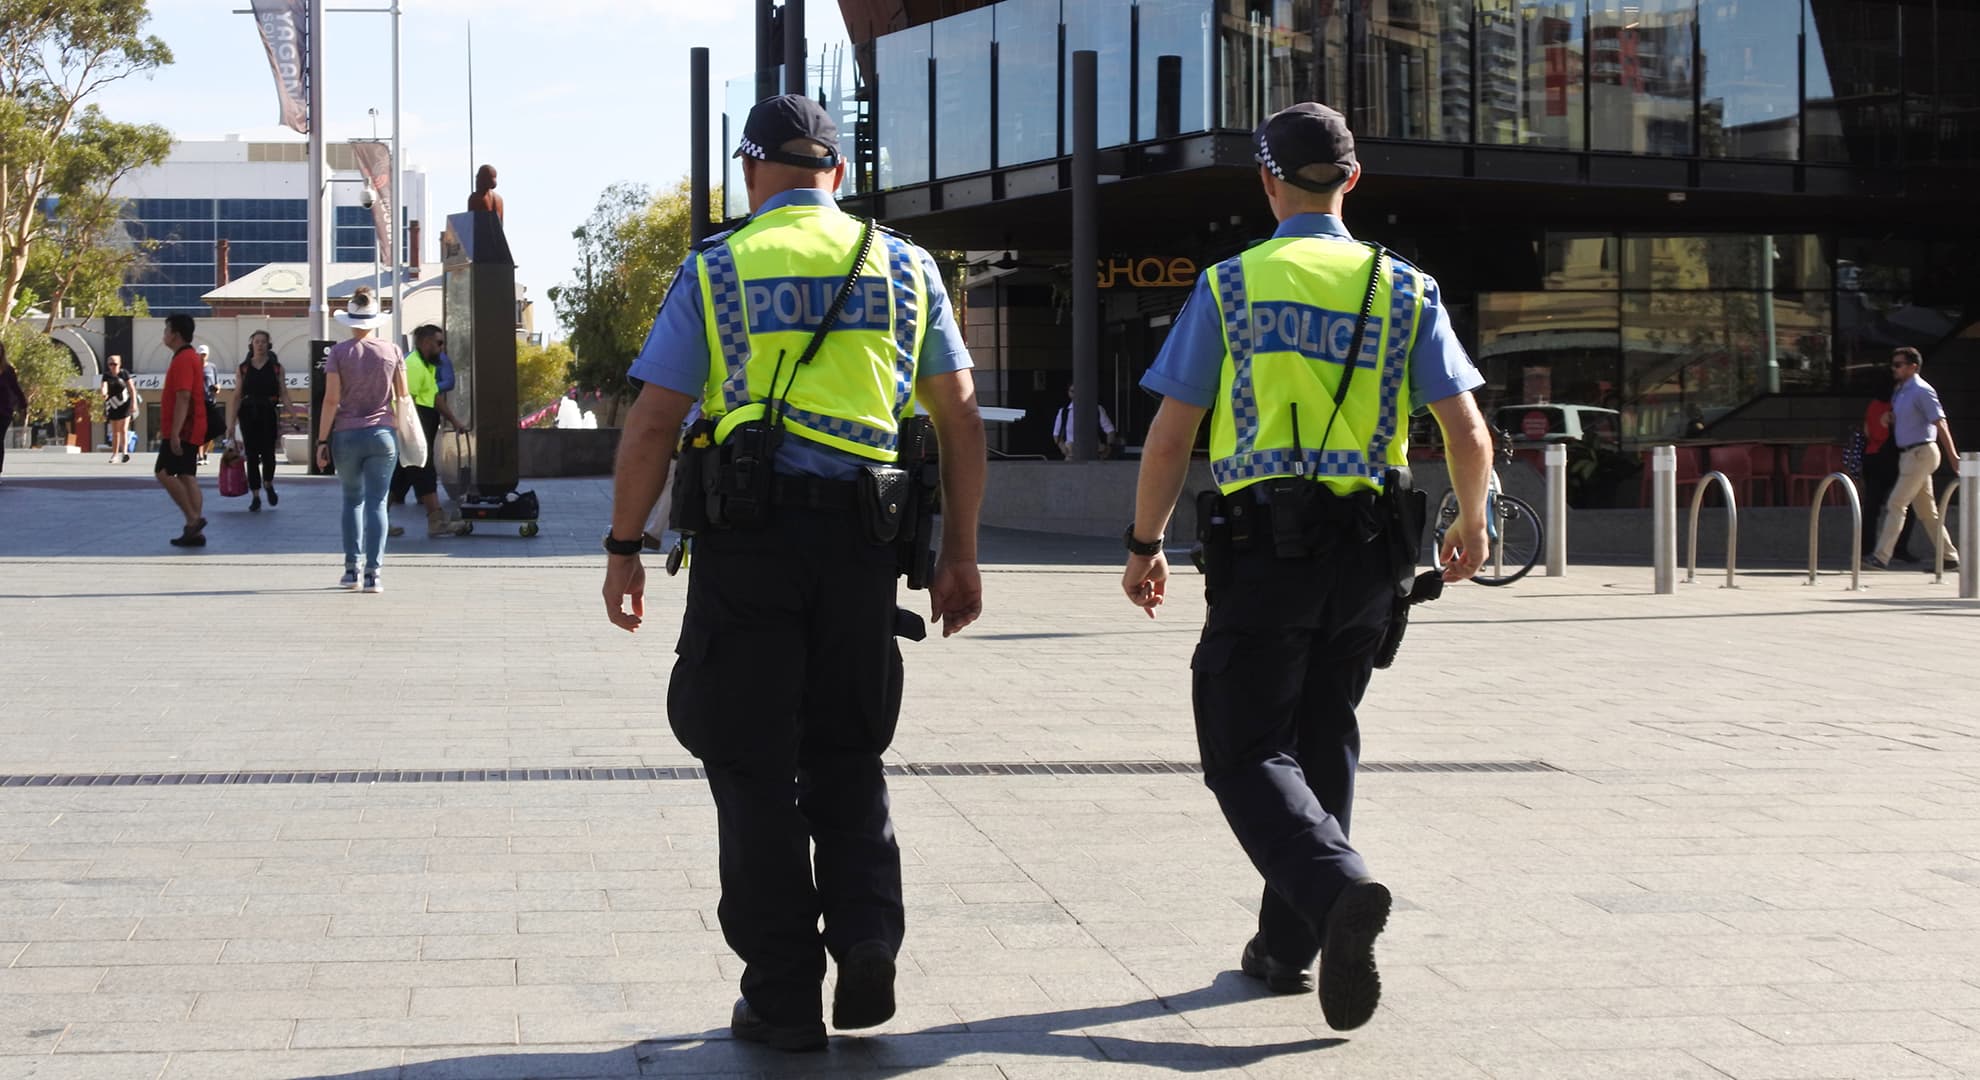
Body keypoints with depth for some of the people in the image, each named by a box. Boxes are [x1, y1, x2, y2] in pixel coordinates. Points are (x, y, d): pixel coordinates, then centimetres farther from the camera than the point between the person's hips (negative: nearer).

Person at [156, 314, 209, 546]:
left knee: (165, 473, -9)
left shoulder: (183, 360, -15)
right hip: (191, 431, 10)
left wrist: (175, 433, -26)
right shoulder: (189, 357, 17)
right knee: (187, 477, 8)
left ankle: (193, 518, -11)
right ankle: (195, 532, 6)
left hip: (183, 431, -10)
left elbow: (183, 397, -23)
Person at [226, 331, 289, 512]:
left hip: (269, 414, -1)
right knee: (252, 455, 0)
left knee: (268, 452, -6)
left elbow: (284, 393, 2)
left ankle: (268, 485, 24)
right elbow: (236, 397, 6)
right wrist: (231, 423, 1)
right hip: (248, 414, 1)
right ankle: (256, 497, 6)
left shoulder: (276, 367, 5)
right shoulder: (243, 368, 7)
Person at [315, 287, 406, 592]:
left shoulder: (339, 352, -3)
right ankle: (372, 573, -8)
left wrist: (322, 440, -2)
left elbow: (331, 399, -7)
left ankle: (351, 569, 15)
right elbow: (402, 396, 3)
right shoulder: (392, 351, 1)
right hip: (382, 434, 0)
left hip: (346, 434, 0)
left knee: (352, 499, 17)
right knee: (376, 503, 0)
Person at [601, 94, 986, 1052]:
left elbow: (653, 421, -3)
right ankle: (868, 941, -2)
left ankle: (783, 998, 8)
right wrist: (959, 554, 12)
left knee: (755, 767, 6)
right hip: (863, 540, 2)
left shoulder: (715, 270, 2)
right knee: (846, 757, 17)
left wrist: (623, 549, 3)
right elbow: (959, 414, 7)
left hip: (747, 541, -2)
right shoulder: (905, 268, 9)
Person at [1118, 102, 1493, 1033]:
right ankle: (1286, 947, 21)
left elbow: (1170, 437, -2)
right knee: (1322, 743, 17)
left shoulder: (1229, 286, 0)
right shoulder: (1404, 290, 6)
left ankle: (1338, 888, -27)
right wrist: (1470, 525, 21)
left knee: (1247, 753, -1)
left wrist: (1144, 545, 10)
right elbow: (1469, 435, 3)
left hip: (1260, 546, -3)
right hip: (1366, 548, 3)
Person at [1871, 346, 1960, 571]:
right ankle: (1948, 556, 15)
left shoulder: (1921, 391, -13)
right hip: (1908, 453, 9)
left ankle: (1882, 556, -11)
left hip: (1920, 453, -9)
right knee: (1926, 510, 11)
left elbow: (1940, 422, -19)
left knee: (1896, 504, -11)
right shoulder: (1899, 391, 14)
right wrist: (1891, 419, 7)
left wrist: (1952, 455, -24)